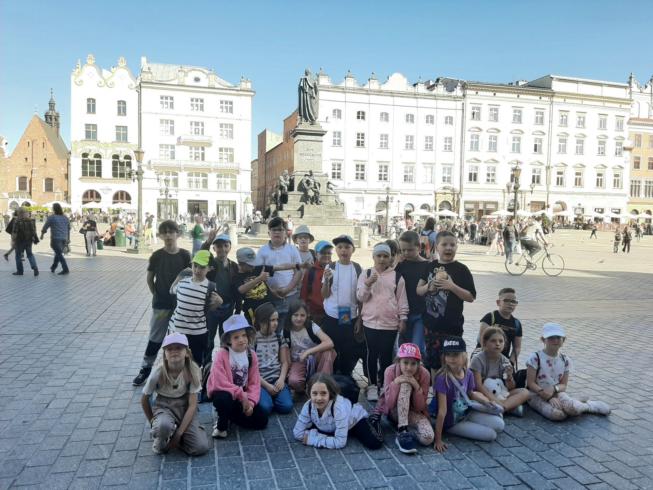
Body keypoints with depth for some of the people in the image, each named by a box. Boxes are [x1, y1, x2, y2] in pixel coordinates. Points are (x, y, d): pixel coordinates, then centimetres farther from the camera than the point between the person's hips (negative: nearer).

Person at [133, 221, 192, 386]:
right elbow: (150, 279, 5)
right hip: (160, 305, 0)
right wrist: (156, 295, 3)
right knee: (155, 339, 8)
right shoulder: (156, 256, -6)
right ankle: (145, 369, 23)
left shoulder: (185, 255, -6)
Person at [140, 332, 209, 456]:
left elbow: (192, 405, -15)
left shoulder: (192, 371, -19)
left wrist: (179, 433, -20)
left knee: (201, 447, -17)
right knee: (164, 425, -38)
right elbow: (144, 399, -2)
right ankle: (159, 443, -2)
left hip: (185, 408, 1)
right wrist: (153, 422, 2)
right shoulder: (158, 372, -19)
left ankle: (175, 435, 11)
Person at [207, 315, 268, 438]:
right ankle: (221, 425, -9)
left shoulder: (252, 355, -4)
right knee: (225, 399, -41)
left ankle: (228, 413, 14)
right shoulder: (221, 355, -20)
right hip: (223, 392, -5)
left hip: (243, 395, 5)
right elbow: (220, 382, -27)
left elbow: (255, 382, -5)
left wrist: (250, 401, -20)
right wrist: (241, 395, -26)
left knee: (261, 421, -5)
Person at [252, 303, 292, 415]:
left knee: (286, 406, -20)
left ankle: (273, 395, 9)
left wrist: (281, 379, -8)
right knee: (265, 407, -27)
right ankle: (263, 396, 5)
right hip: (259, 381, -3)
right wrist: (266, 385, -12)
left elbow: (284, 362, 10)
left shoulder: (279, 338, 10)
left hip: (276, 379, 3)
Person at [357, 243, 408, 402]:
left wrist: (403, 318, 1)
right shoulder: (366, 274, 3)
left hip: (390, 323, 0)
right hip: (370, 321, 0)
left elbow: (402, 300, 5)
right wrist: (367, 285, -18)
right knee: (372, 353, 8)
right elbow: (360, 298, -2)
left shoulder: (397, 277, 2)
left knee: (386, 354, 6)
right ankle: (372, 385, 19)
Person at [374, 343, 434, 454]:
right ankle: (402, 431, -31)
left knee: (428, 438, -31)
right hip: (394, 411, -1)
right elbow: (389, 404, -22)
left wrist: (417, 387, -30)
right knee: (405, 384, -33)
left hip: (413, 413, 1)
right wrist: (395, 383, -34)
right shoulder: (390, 371, -20)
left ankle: (409, 432, 1)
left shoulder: (424, 374, -18)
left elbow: (419, 407, -14)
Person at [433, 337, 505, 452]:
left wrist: (486, 401, -4)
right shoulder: (442, 378, -30)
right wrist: (438, 439, -28)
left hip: (467, 413, 6)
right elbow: (442, 410, -29)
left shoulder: (468, 374, -9)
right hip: (452, 421, -6)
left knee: (499, 424, 0)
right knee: (491, 435, -9)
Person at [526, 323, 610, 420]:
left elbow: (564, 385, 3)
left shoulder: (565, 360, 2)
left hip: (556, 393, 3)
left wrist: (554, 389, -20)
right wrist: (549, 397, -21)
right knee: (557, 414, -31)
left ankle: (588, 405, 3)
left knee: (571, 408, -30)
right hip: (536, 395, -3)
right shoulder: (535, 358, -13)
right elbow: (530, 383, -13)